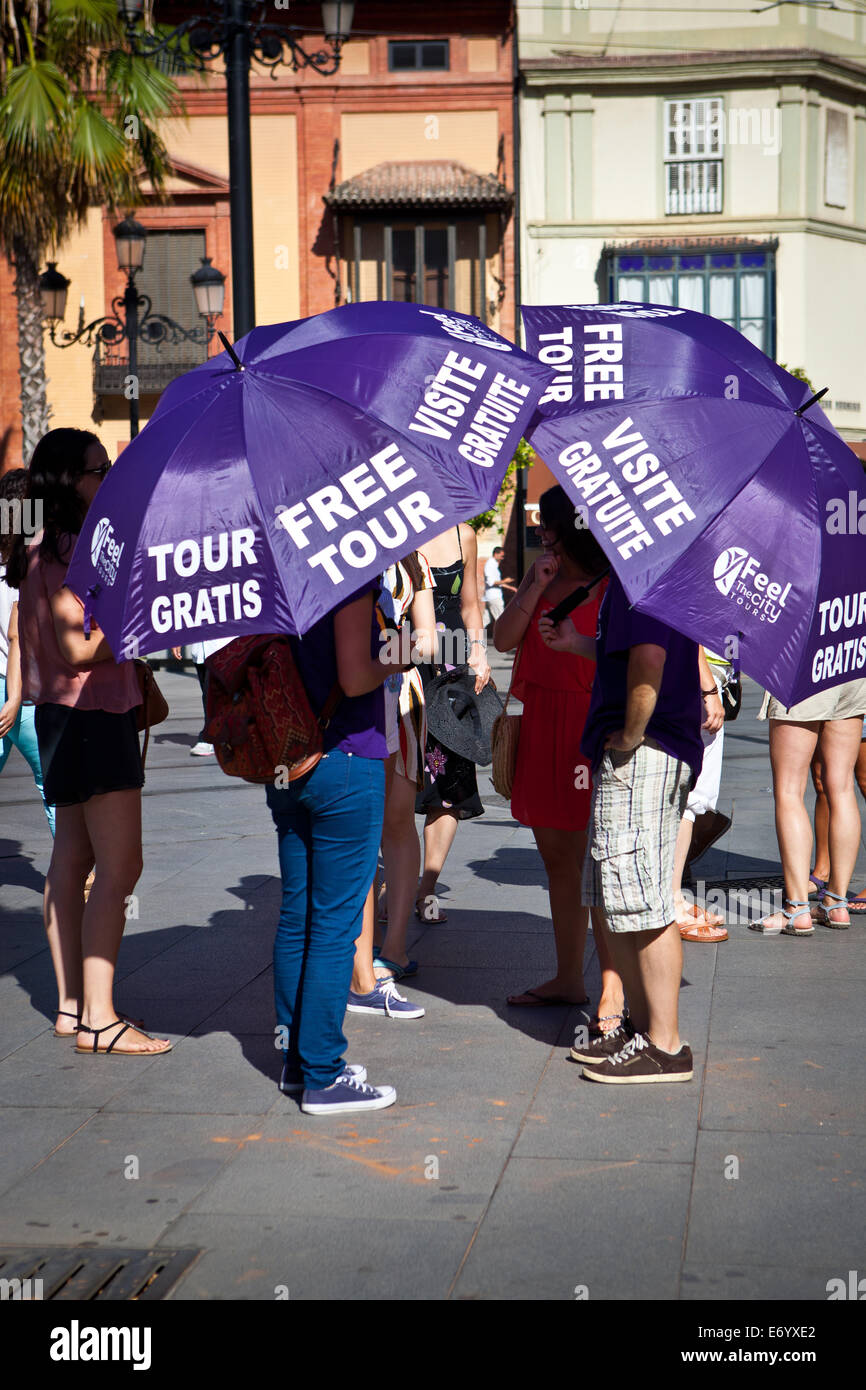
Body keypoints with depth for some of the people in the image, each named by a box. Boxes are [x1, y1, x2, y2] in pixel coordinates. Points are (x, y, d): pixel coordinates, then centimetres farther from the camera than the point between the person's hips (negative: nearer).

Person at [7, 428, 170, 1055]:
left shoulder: (48, 550, 15)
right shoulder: (67, 551, -16)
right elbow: (78, 649, -20)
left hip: (71, 718, 11)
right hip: (91, 717, -11)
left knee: (72, 864, 12)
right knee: (119, 868, -10)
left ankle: (72, 1008, 18)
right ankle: (98, 1019, -8)